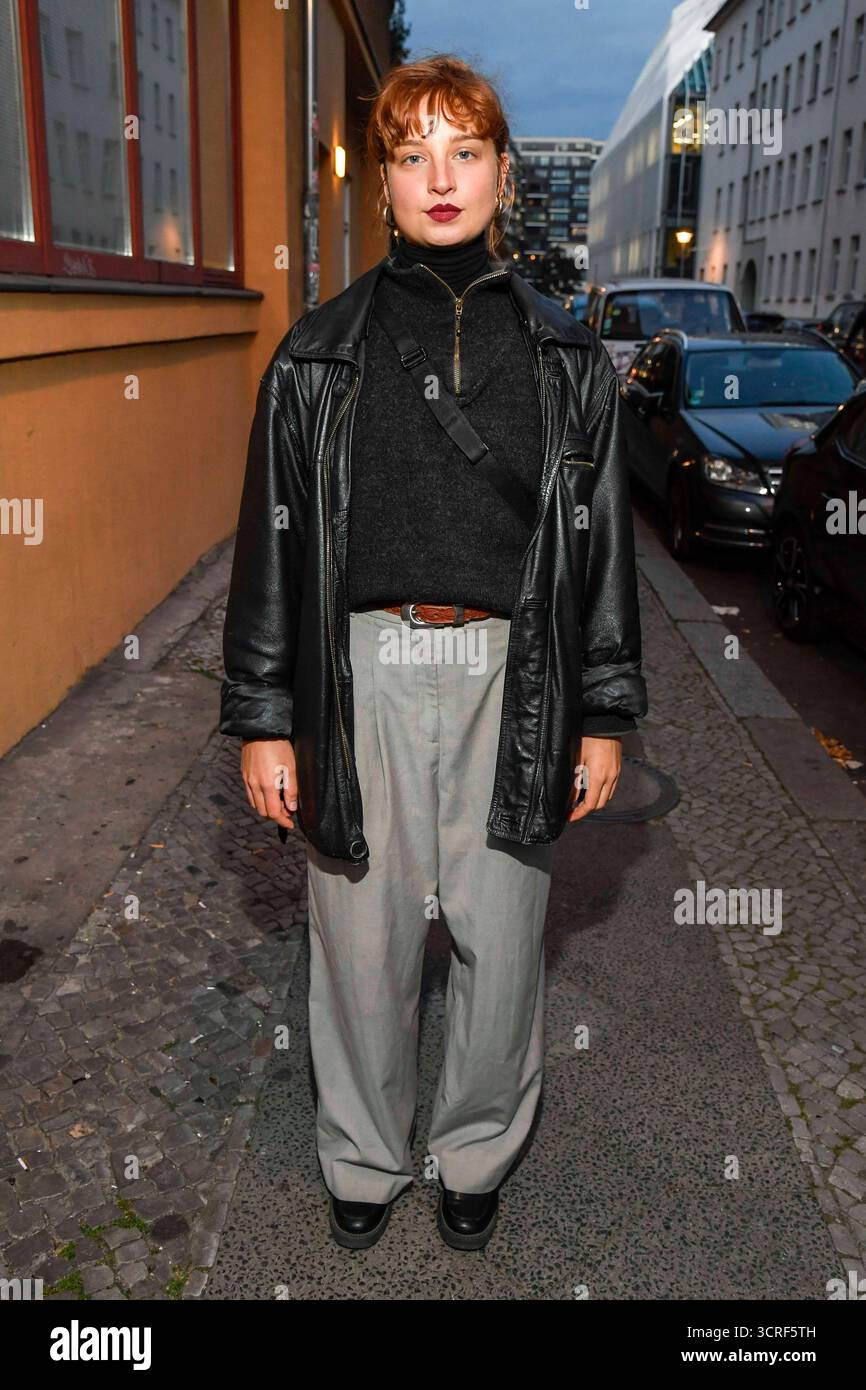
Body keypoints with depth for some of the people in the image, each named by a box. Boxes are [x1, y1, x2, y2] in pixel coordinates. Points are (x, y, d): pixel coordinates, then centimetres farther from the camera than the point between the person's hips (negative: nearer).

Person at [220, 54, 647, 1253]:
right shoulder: (321, 352, 4)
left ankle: (476, 1153, 36)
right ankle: (366, 1160, 35)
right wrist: (264, 718, 0)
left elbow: (602, 540, 8)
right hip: (363, 677, 0)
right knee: (364, 940, 10)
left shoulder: (564, 357, 7)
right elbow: (272, 539, 3)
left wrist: (605, 714, 5)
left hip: (512, 677, 1)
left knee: (502, 942, 10)